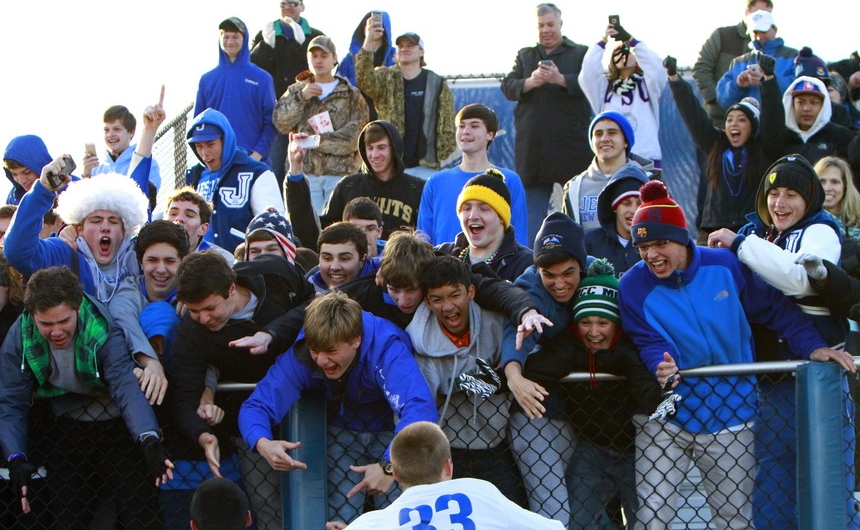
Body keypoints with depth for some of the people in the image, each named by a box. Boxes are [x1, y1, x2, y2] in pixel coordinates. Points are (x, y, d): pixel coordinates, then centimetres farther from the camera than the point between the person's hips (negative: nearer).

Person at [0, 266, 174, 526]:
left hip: (116, 426, -2)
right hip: (66, 427, 3)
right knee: (66, 517, 3)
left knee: (136, 514, -6)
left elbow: (127, 388, -37)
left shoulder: (104, 330, -25)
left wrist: (149, 440, -55)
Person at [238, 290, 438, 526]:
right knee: (340, 519, -5)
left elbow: (420, 408, -50)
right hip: (342, 430, 3)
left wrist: (390, 466, -63)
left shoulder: (386, 348, -36)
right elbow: (255, 407, -26)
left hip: (389, 427, -2)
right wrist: (263, 443, -49)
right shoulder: (301, 354, -26)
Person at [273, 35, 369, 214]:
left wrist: (316, 140, -11)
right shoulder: (296, 91, 19)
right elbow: (282, 123, 4)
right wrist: (301, 97, -8)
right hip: (305, 170, 1)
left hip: (340, 172, -1)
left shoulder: (352, 95, 10)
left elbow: (355, 135, -3)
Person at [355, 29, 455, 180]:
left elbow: (448, 126, 7)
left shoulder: (437, 84, 7)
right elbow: (364, 81, -18)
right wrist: (368, 43, -32)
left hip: (425, 166, 0)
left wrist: (443, 155, -5)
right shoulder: (385, 78, 5)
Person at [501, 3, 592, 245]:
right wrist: (530, 82, -15)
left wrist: (560, 79, -24)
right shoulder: (525, 55, 17)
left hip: (571, 143, -3)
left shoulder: (581, 53, 7)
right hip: (533, 145, 3)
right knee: (533, 202, 4)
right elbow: (508, 87, 5)